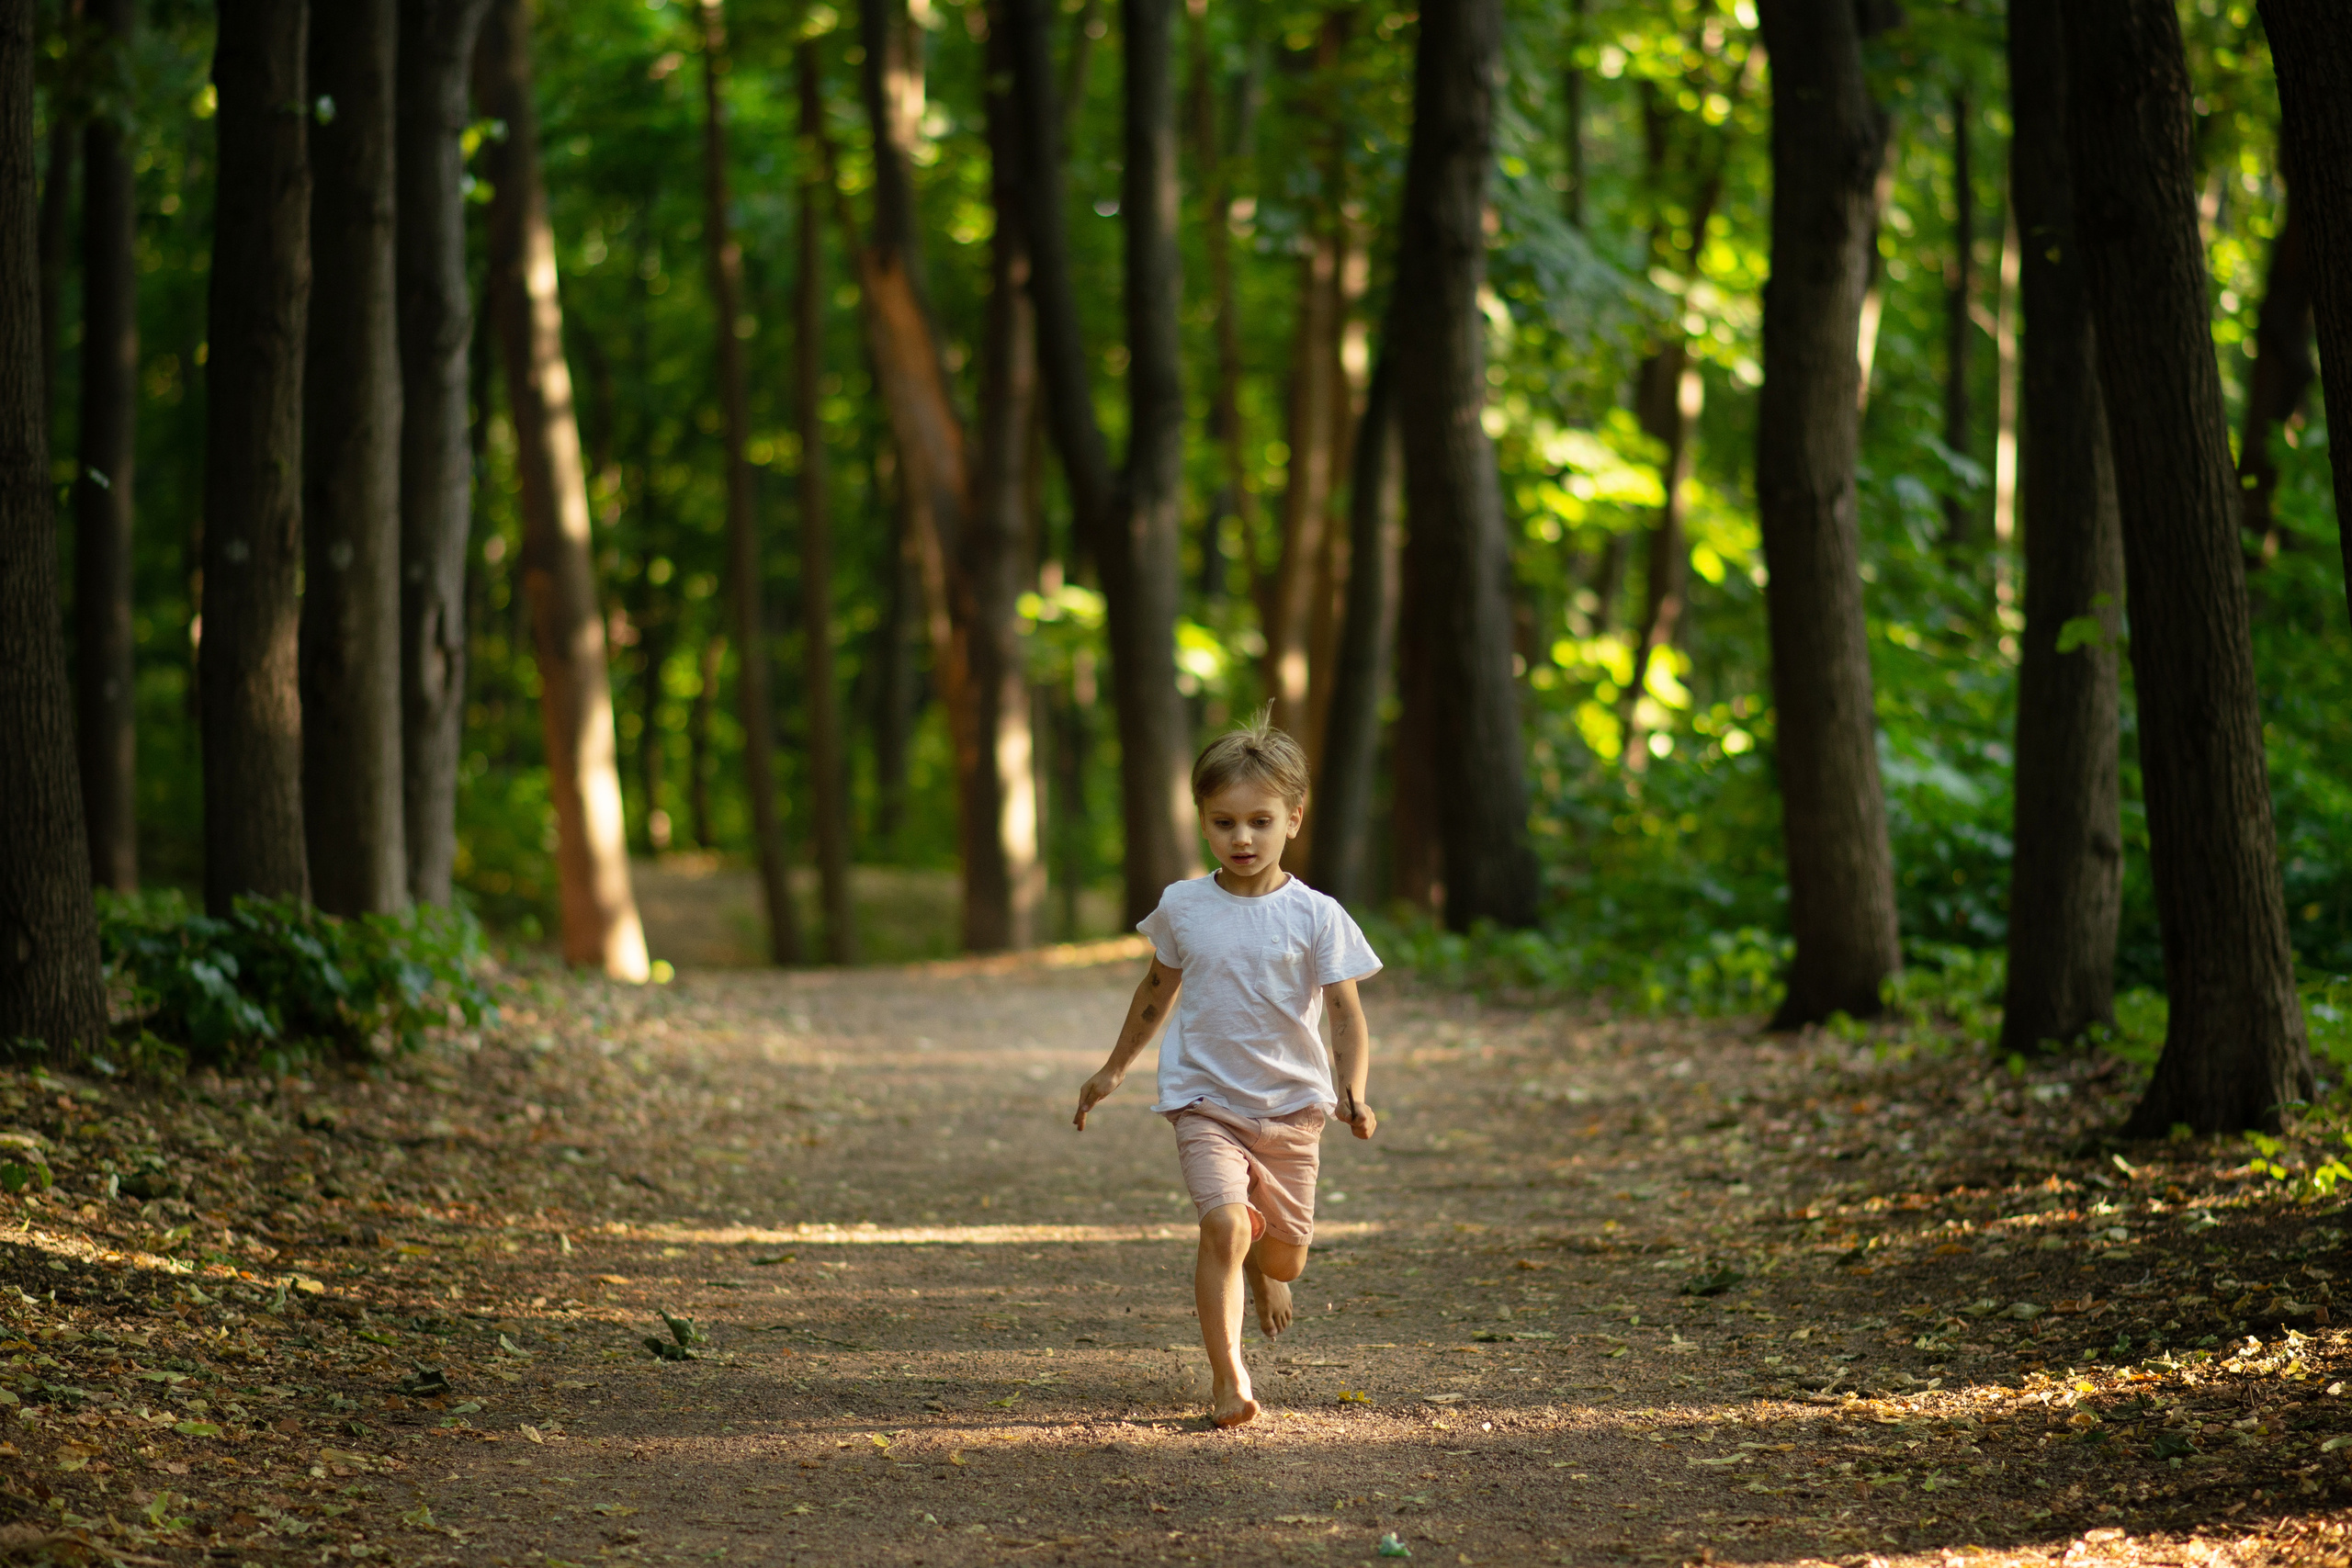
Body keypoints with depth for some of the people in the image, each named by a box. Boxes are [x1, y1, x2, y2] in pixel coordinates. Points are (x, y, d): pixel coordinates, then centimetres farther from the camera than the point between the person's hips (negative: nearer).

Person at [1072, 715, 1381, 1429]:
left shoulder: (1315, 916, -7)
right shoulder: (1182, 908, -1)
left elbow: (1348, 1015, -8)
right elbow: (1159, 990, 16)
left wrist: (1353, 1091, -25)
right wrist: (1113, 1071, 22)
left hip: (1291, 1106, 0)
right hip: (1204, 1101, 0)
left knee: (1284, 1256, 9)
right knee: (1225, 1225, -22)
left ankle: (1261, 1267, 47)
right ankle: (1227, 1378, -17)